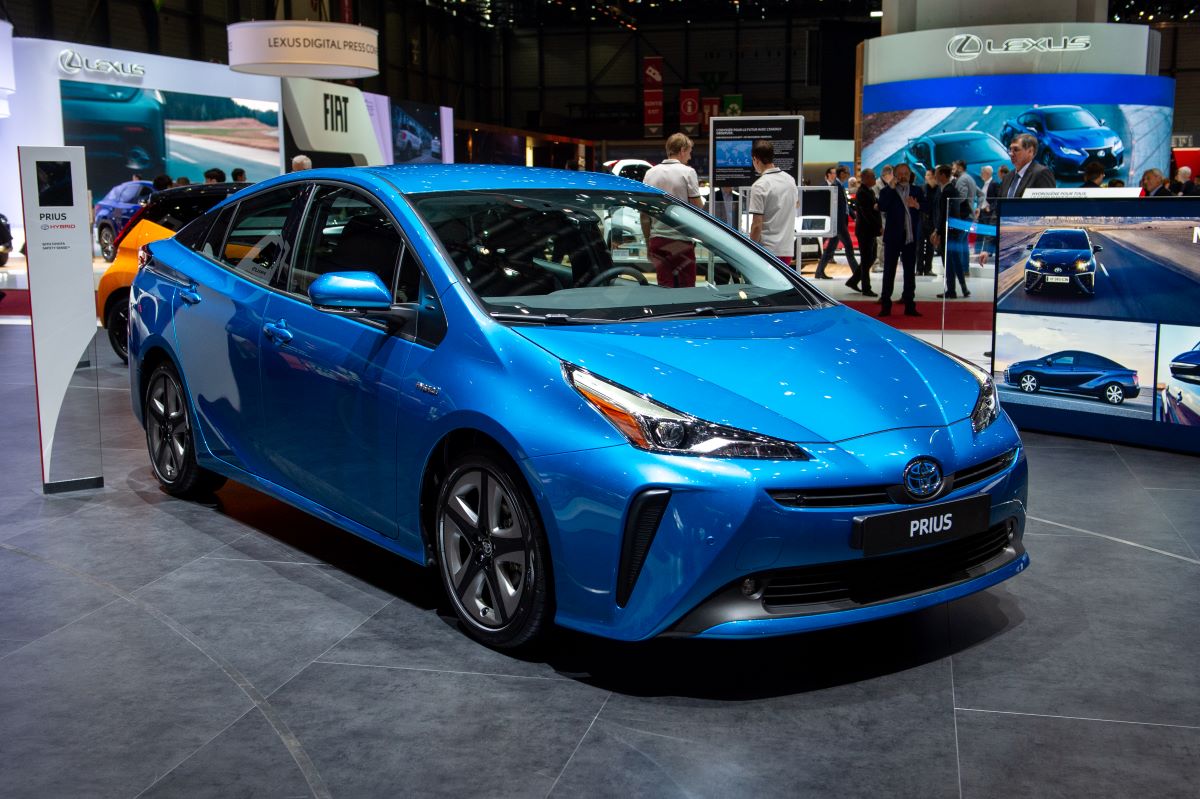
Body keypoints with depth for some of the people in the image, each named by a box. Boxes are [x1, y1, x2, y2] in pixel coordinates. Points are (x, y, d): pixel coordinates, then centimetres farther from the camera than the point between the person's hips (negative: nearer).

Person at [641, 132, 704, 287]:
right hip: (681, 240, -5)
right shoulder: (687, 172, -6)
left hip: (657, 239, 5)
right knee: (685, 291, 1)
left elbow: (644, 214, 10)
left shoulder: (651, 173, 8)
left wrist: (648, 242, 17)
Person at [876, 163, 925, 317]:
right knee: (889, 271, -1)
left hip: (911, 237, 3)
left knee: (910, 271, 7)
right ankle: (886, 305, 2)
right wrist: (891, 187, -17)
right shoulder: (887, 191, 1)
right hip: (893, 237, -3)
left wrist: (917, 206, -17)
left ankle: (909, 305, 11)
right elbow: (882, 207, -17)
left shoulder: (917, 191, 11)